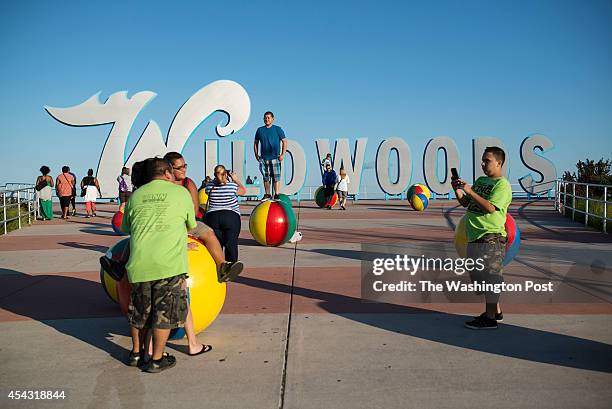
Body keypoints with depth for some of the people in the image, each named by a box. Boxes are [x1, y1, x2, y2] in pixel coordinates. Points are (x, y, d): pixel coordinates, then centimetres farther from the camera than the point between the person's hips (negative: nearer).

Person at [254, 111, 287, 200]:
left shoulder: (277, 129, 1)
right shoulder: (260, 130, 9)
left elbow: (284, 142, 2)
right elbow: (256, 143, 17)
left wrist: (282, 154, -6)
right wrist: (256, 154, 8)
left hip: (275, 157, -3)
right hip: (263, 158, 3)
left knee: (276, 177, -5)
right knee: (265, 177, 8)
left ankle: (276, 194, 0)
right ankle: (267, 194, 18)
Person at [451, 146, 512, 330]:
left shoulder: (502, 185, -9)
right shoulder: (480, 180, 17)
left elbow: (490, 207, -21)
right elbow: (465, 203, 17)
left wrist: (470, 191, -20)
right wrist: (457, 189, 0)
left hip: (491, 238, -9)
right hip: (476, 237, 9)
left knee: (489, 275, -4)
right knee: (480, 274, 16)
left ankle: (490, 318, 4)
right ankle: (496, 311, 31)